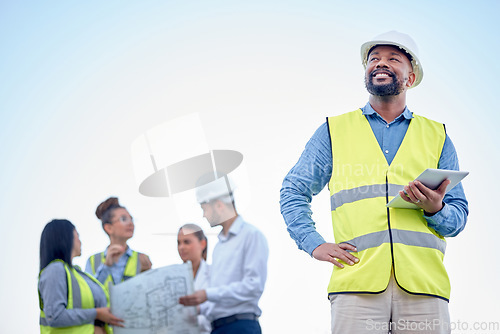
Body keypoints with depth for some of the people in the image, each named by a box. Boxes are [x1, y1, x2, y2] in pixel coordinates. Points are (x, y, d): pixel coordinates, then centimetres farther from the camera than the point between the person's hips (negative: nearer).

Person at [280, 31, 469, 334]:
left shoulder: (437, 136, 20)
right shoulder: (334, 130, 18)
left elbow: (459, 216, 16)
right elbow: (293, 192, 19)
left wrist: (435, 209, -7)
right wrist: (315, 244, 4)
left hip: (424, 285, 1)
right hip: (357, 284, -1)